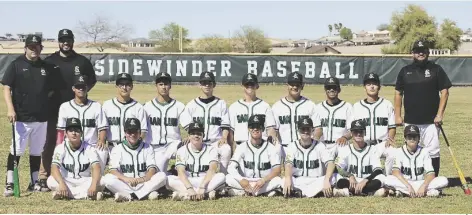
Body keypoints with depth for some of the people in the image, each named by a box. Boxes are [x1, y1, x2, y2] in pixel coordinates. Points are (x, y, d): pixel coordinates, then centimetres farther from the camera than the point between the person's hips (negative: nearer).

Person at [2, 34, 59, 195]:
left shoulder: (48, 67, 9)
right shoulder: (16, 65, -2)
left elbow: (52, 90, 18)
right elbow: (7, 88, -5)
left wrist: (44, 99, 1)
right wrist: (10, 109, -16)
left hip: (41, 118, 4)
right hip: (21, 117, -4)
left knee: (36, 151, 12)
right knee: (16, 151, -7)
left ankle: (34, 182, 21)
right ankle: (9, 184, -3)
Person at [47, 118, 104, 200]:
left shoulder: (89, 148, -6)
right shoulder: (61, 148, -6)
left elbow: (96, 168, -20)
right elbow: (54, 168, -22)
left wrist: (93, 185, -41)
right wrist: (62, 184, -42)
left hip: (85, 182, 0)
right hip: (67, 182, 0)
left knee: (100, 182, -29)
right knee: (51, 181, -31)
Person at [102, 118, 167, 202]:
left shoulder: (147, 148, 11)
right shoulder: (117, 149, 7)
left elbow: (152, 168, -2)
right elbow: (113, 170, -8)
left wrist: (144, 178, -26)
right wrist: (126, 178, -29)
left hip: (143, 185, 1)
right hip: (124, 186, -1)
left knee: (162, 176, -23)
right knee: (107, 178, -28)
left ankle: (129, 196, -32)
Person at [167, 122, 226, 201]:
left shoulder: (211, 149, -1)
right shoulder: (182, 150, -1)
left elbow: (212, 170, -17)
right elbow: (181, 172, -16)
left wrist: (202, 187, -34)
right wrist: (190, 188, -35)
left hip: (206, 183, 0)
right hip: (187, 182, 0)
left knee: (221, 176, -29)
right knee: (169, 179, -27)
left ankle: (183, 194, -33)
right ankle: (207, 193, -36)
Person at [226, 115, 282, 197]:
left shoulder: (271, 148, -2)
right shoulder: (242, 147, 0)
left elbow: (277, 170, -14)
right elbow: (231, 168, -13)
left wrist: (263, 180, -33)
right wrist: (242, 180, -34)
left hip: (266, 182, -1)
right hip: (246, 183, 1)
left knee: (278, 180, -32)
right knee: (229, 178, -26)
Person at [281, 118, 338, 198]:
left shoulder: (319, 146, 2)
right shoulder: (292, 146, 3)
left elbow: (330, 162, -13)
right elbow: (288, 164, -16)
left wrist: (326, 180, -34)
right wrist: (288, 179, -39)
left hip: (316, 182, 1)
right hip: (297, 182, -1)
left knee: (333, 177, -27)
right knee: (284, 181, -31)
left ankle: (298, 192, -28)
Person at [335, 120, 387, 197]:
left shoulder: (372, 149, 7)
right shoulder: (345, 150, 9)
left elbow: (378, 170, -6)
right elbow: (338, 168, -7)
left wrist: (365, 180, -24)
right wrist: (350, 176, -27)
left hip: (369, 182, 0)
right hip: (350, 182, 0)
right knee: (341, 182, -35)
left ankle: (350, 192, -30)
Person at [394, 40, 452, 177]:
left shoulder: (436, 69, 1)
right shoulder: (405, 71, 8)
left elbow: (444, 92, -1)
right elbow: (398, 93, 12)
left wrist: (440, 114, -10)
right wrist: (397, 115, 5)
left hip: (431, 121, -2)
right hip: (410, 121, 2)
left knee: (432, 151, -2)